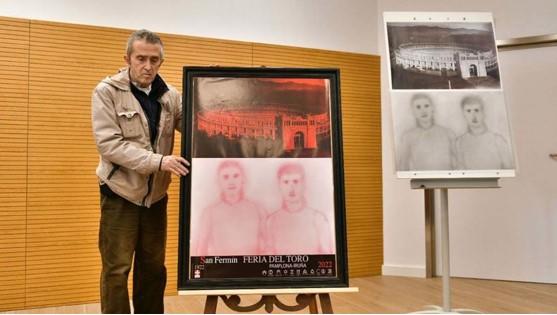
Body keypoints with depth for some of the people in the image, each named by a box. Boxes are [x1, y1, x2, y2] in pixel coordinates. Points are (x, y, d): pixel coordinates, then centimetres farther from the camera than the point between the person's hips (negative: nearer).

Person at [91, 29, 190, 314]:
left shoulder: (169, 95, 1)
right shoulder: (107, 91, -10)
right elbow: (108, 143, -19)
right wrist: (158, 161, -27)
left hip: (156, 195, 4)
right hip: (120, 194, -4)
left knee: (154, 267, 14)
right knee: (117, 269, 3)